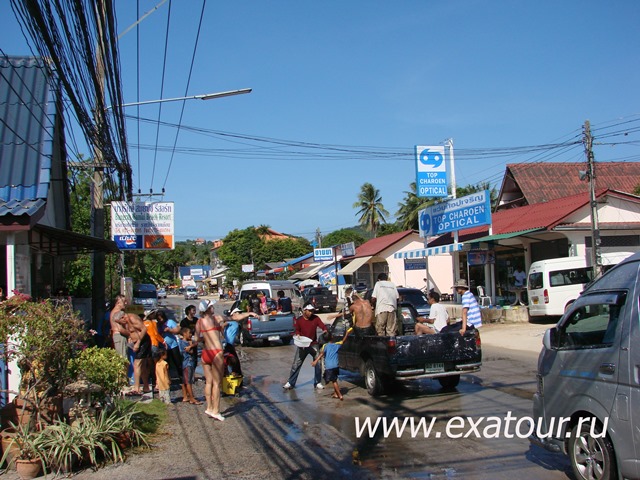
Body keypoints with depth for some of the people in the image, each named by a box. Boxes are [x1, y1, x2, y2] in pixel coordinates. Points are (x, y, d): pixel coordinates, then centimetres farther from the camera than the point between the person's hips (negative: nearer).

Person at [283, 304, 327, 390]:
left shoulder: (315, 318, -5)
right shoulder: (299, 320, -6)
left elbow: (323, 326, -11)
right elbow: (296, 330, 7)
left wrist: (325, 330, -32)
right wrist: (298, 335, -13)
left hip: (313, 345, 1)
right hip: (302, 345, -1)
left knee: (318, 363, -3)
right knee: (296, 364, 1)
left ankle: (318, 383, 11)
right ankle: (290, 383, 10)